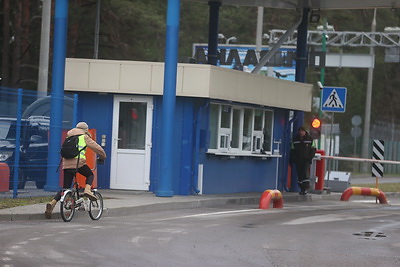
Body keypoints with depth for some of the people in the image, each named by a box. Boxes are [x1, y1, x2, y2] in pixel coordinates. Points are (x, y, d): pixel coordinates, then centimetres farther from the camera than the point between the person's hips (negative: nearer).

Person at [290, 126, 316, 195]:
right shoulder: (295, 139, 10)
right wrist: (293, 159, 3)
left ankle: (305, 189, -14)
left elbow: (313, 149, 5)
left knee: (305, 173, -13)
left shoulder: (310, 139, 2)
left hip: (306, 160, -3)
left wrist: (310, 157, -7)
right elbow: (293, 150, 13)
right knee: (299, 174, 4)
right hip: (298, 160, 3)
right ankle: (301, 189, 12)